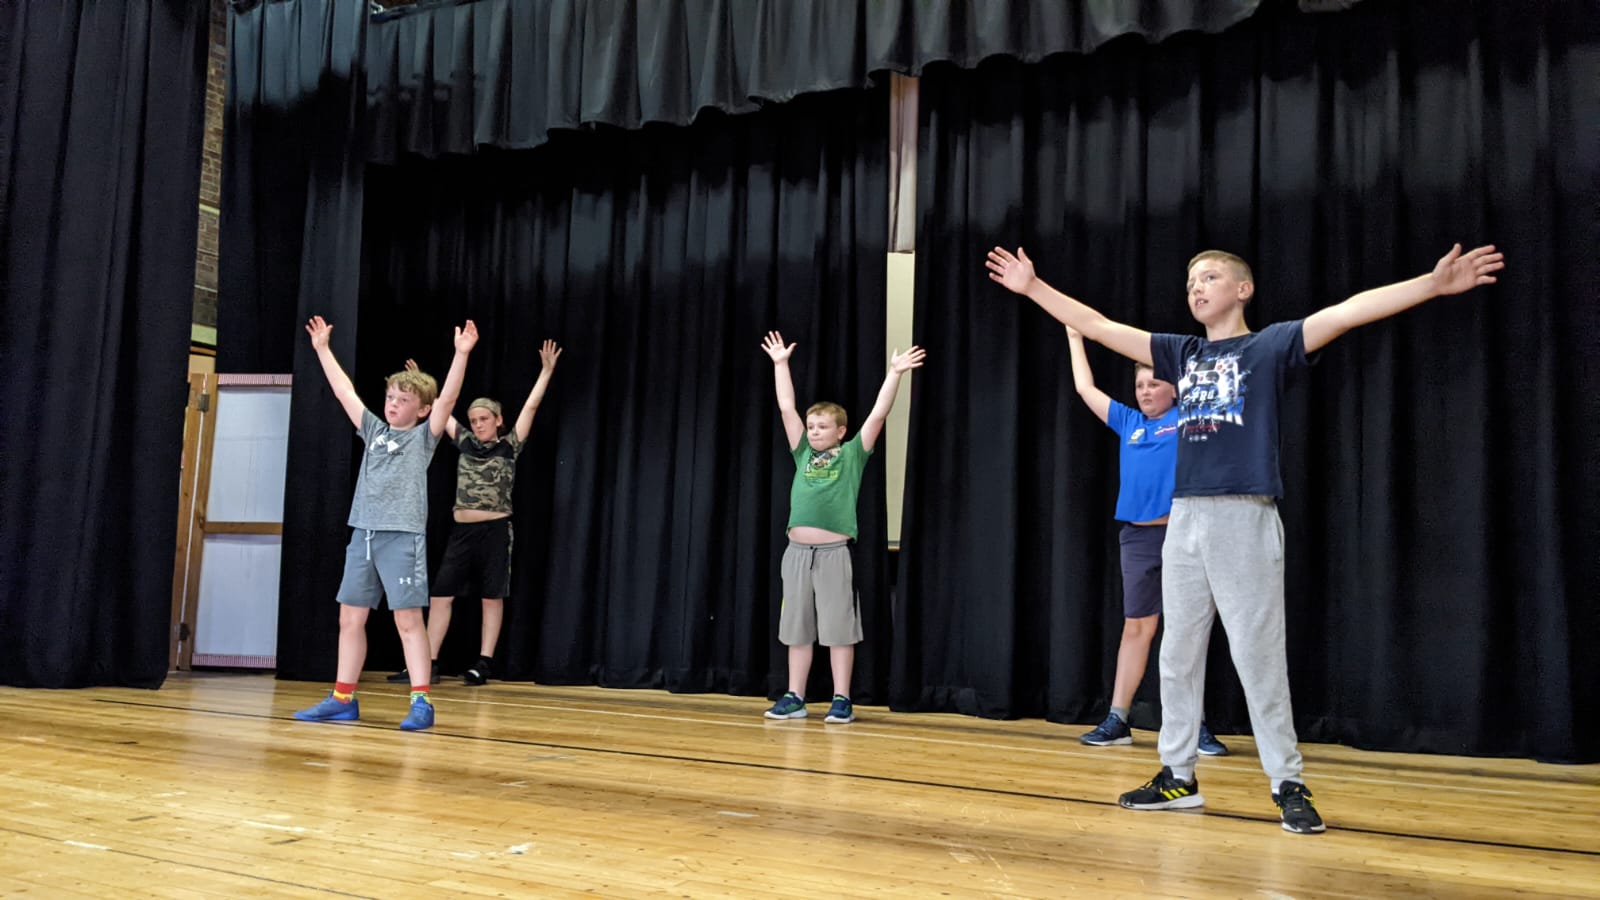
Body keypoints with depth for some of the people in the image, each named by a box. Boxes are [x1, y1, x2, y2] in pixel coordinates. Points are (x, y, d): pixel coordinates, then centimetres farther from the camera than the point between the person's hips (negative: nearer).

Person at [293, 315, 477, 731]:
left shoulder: (424, 436, 2)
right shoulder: (374, 431, 16)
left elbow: (447, 398, -11)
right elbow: (344, 392, 20)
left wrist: (462, 353, -20)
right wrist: (322, 348, 22)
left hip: (403, 536, -6)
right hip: (363, 534, 6)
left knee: (408, 620, -6)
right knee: (350, 618, 8)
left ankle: (421, 702, -3)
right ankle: (343, 699, 17)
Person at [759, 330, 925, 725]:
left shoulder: (852, 455, 4)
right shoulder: (803, 454, 12)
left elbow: (878, 414, -2)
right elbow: (786, 408, 14)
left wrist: (894, 373, -5)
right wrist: (781, 364, 15)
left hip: (835, 552, -4)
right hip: (797, 551, 4)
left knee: (839, 629, 2)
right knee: (796, 630, 8)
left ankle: (842, 700, 8)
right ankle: (794, 698, 16)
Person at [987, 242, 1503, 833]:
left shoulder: (1271, 345, 2)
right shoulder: (1182, 354, 16)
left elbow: (1347, 312, -11)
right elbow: (1098, 327, 18)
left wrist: (1434, 284, -22)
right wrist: (1033, 288, 17)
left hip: (1245, 519, -5)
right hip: (1185, 519, 6)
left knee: (1258, 657, -2)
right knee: (1178, 655, 9)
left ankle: (1288, 784, 9)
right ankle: (1178, 775, 20)